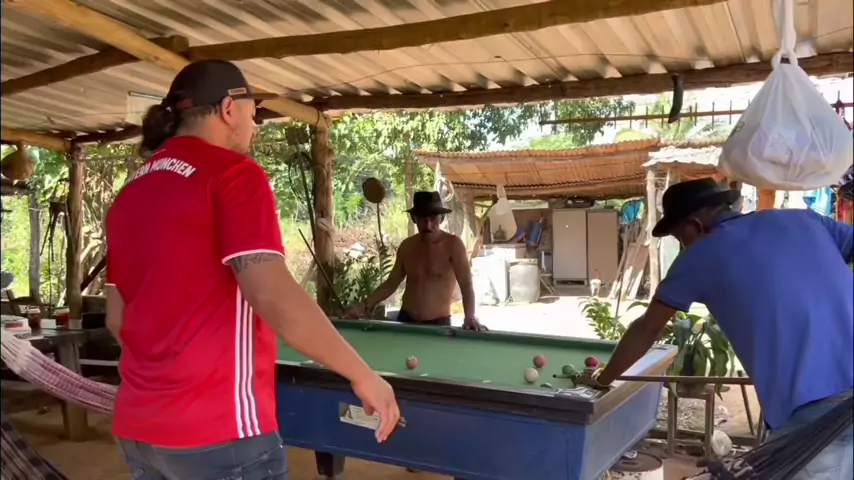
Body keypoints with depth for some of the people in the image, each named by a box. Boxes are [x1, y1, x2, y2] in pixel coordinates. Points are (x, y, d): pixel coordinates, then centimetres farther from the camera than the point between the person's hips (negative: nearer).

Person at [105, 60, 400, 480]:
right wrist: (363, 375, -14)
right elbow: (274, 297, -22)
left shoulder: (128, 195, 11)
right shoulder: (234, 174, -12)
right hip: (216, 431, -8)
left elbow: (116, 318, 15)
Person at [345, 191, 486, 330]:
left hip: (438, 324, -4)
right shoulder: (406, 246, 3)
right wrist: (364, 306, 2)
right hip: (405, 320, 4)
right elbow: (391, 283, 11)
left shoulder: (453, 244, -12)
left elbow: (466, 284, -16)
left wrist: (470, 317, -33)